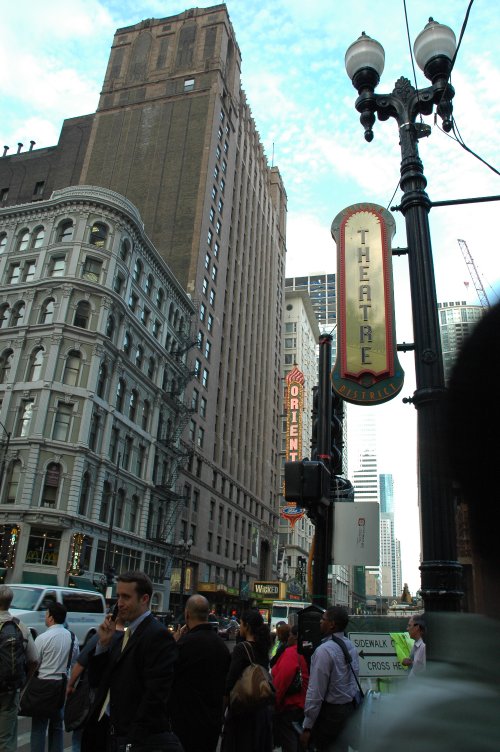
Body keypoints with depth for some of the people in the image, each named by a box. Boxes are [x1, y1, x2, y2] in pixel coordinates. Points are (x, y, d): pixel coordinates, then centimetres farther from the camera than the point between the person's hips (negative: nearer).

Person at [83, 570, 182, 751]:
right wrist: (104, 643, -3)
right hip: (110, 735, 8)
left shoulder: (158, 635, -16)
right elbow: (96, 681, 9)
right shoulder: (122, 637, 10)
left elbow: (155, 695, -20)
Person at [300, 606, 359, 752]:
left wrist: (307, 726, -15)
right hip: (350, 707, 7)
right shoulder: (351, 646, 3)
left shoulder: (324, 650, -22)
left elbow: (316, 691, -21)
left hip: (330, 711, -7)